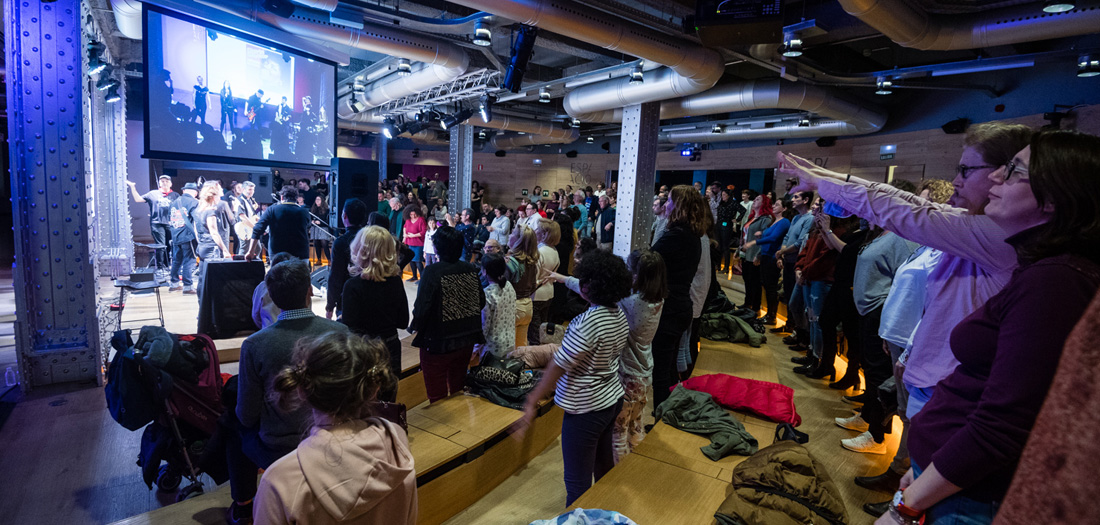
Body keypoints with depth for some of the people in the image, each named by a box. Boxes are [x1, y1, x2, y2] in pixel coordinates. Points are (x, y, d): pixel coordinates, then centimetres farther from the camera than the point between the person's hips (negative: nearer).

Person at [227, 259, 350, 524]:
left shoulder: (255, 345, -22)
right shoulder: (340, 333, -17)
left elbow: (247, 415, -10)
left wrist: (241, 413, 13)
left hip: (277, 451, -2)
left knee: (234, 425, 28)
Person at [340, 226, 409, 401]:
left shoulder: (353, 285, -19)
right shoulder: (396, 282, -6)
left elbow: (349, 329, -18)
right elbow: (403, 322, 2)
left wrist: (340, 320, 2)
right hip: (390, 352, 4)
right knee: (387, 406, 21)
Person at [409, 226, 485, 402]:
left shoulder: (432, 272, -19)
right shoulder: (471, 270, -3)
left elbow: (422, 307, -20)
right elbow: (481, 302, 4)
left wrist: (414, 326, 0)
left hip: (438, 343, -5)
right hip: (467, 341, 5)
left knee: (437, 395, 10)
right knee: (458, 388, 23)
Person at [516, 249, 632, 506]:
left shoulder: (588, 323, -28)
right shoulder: (619, 315, -1)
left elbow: (558, 366, -25)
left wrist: (533, 401, -17)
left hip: (586, 410, -9)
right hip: (612, 399, 10)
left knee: (578, 482, 6)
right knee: (604, 464, 28)